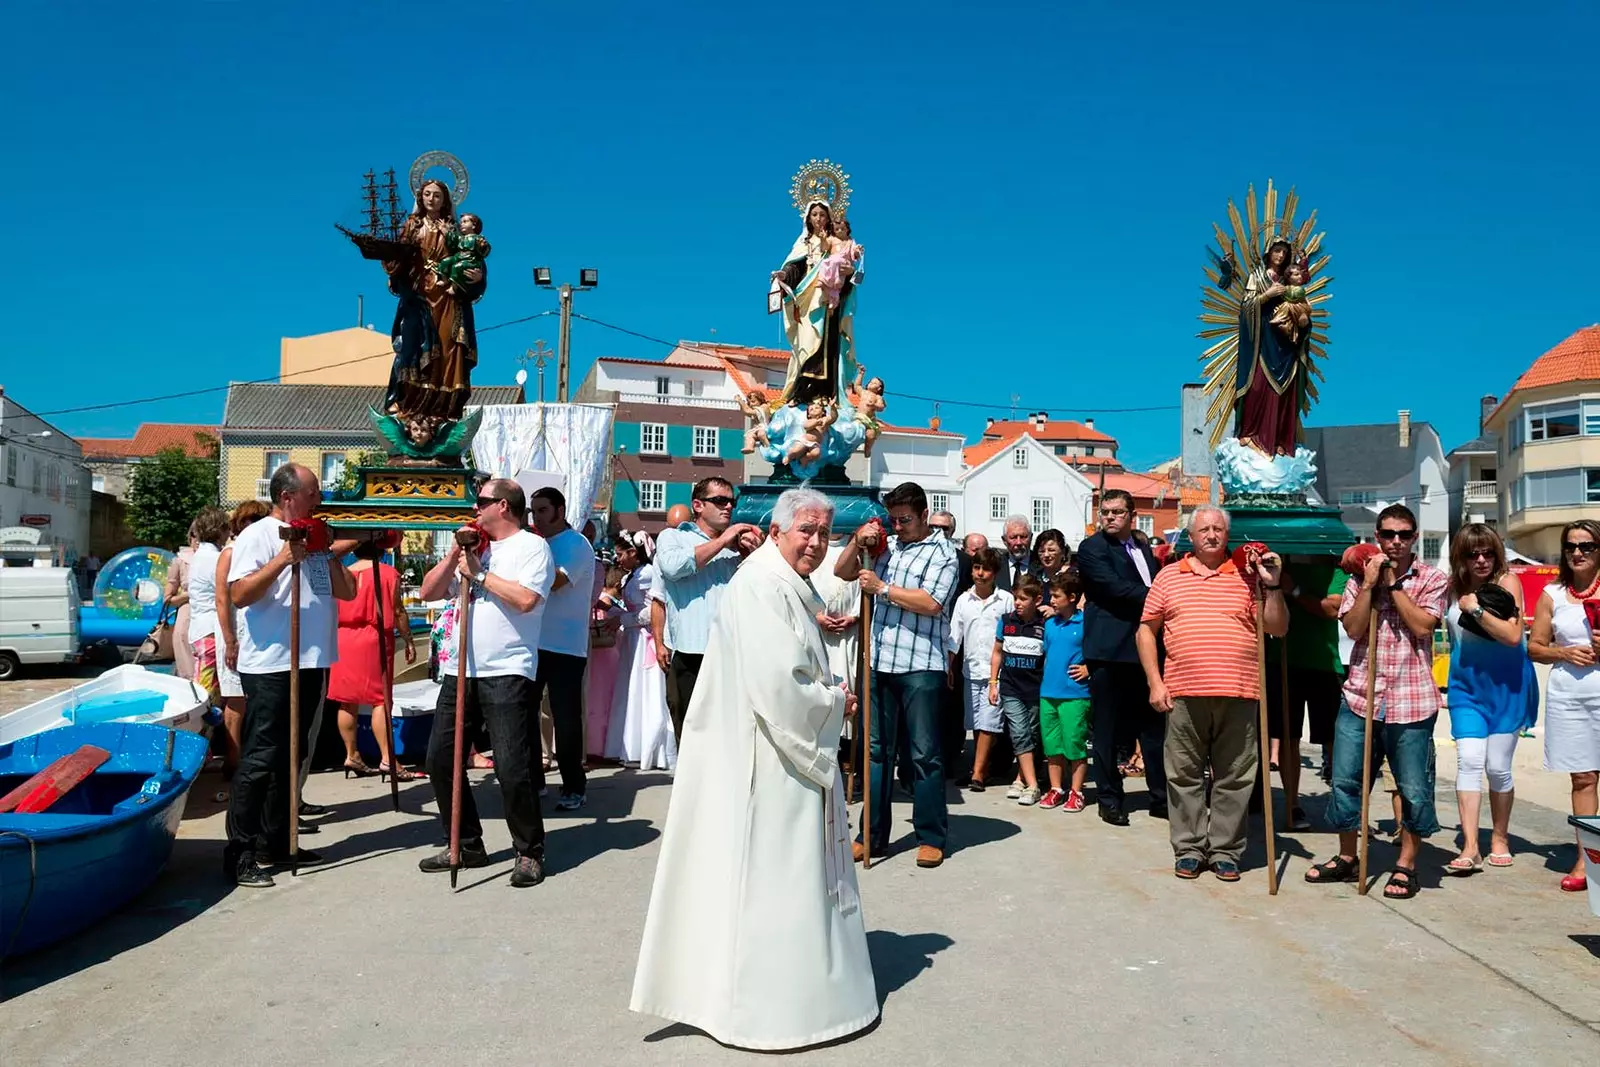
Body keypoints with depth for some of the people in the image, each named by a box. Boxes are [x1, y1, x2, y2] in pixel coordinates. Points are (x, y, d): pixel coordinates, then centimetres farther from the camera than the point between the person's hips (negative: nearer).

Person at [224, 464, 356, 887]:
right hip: (269, 665, -8)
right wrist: (284, 559, -22)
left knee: (290, 757, 15)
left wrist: (329, 555, -1)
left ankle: (277, 841, 25)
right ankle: (240, 853, 1)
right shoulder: (257, 536, -6)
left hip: (311, 662, 8)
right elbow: (239, 595, -17)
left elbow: (346, 591, 12)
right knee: (260, 760, -5)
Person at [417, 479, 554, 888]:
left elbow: (526, 599, -19)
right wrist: (454, 555, 4)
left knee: (511, 767, -9)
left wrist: (479, 574, -9)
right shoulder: (473, 547, 19)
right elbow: (429, 592, 16)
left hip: (507, 673, -8)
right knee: (440, 759, 9)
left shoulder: (532, 546, -3)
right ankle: (468, 845, 23)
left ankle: (530, 853, 7)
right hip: (459, 669, 8)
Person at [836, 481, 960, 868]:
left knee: (925, 753, 2)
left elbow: (931, 603, -15)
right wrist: (857, 542, 2)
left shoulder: (941, 553, -2)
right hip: (880, 663, 6)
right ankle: (873, 835, 19)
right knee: (877, 750, 10)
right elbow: (842, 572, 19)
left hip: (920, 666, -5)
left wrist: (881, 587, -11)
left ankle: (931, 837, 13)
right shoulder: (885, 547, 14)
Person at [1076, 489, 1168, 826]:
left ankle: (1161, 797, 18)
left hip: (1145, 649, 6)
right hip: (1110, 650, -6)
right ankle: (1110, 799, 11)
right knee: (1108, 730, 1)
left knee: (1154, 725, 9)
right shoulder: (1092, 548, -3)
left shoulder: (1143, 548, 18)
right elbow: (1115, 588, -16)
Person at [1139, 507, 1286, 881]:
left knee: (1234, 778, 6)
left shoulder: (1248, 576, 7)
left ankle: (1226, 851, 18)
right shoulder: (1168, 576, 9)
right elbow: (1146, 629, 10)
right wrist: (1155, 682, 2)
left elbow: (1277, 629, 5)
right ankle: (1189, 849, 18)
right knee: (1184, 775, 7)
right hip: (1184, 694, 0)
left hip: (1238, 695, 0)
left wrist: (1272, 585, -8)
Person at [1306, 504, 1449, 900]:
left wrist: (1393, 584, -10)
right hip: (1360, 695, 2)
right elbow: (1353, 628, -4)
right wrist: (1369, 583, -10)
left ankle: (1406, 865, 20)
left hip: (1410, 701, -2)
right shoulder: (1360, 577, 8)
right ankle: (1346, 858, 24)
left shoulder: (1432, 579, 3)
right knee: (1346, 780, 8)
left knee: (1413, 788, 3)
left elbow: (1422, 626, -12)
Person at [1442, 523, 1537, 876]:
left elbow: (1513, 635, -20)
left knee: (1498, 766, 4)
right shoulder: (1453, 588, 1)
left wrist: (1476, 609, -23)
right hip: (1466, 686, 2)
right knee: (1469, 761, -9)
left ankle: (1500, 839, 26)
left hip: (1506, 686, -2)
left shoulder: (1507, 582, -9)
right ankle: (1470, 848, -8)